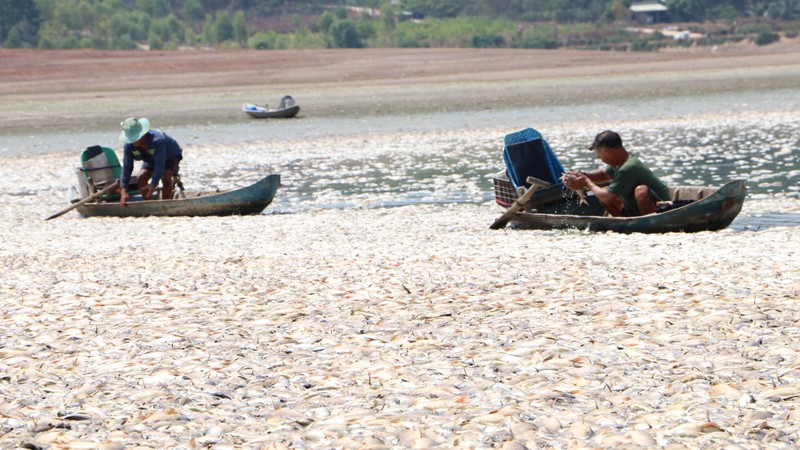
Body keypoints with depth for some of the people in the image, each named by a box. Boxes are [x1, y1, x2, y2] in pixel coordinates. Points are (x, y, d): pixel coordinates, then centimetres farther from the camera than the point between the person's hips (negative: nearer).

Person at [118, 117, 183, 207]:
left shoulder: (157, 140, -44)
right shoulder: (129, 146, -26)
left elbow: (160, 165, -47)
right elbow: (126, 168, -26)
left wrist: (153, 185, -54)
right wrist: (123, 191, -36)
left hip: (170, 156, -5)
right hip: (151, 159, 5)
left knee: (165, 177, -30)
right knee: (140, 178, -14)